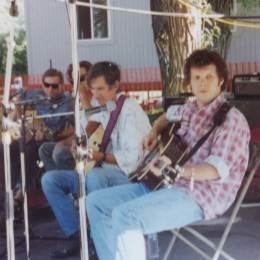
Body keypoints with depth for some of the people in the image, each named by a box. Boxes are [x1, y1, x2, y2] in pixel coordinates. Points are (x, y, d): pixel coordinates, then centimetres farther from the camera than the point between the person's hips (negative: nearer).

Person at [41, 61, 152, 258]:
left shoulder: (130, 110, -11)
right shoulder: (104, 110, 14)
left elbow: (134, 157, -21)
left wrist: (101, 156, -28)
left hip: (129, 175, -8)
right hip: (103, 172, 9)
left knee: (95, 176, -41)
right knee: (50, 179, -4)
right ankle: (77, 236, -8)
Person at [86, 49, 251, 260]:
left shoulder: (232, 120, -12)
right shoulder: (189, 110, 14)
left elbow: (217, 170, -24)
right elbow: (167, 116, 38)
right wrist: (154, 132, 15)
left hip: (199, 196, -9)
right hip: (165, 184, 9)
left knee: (125, 215, -31)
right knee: (97, 202, 3)